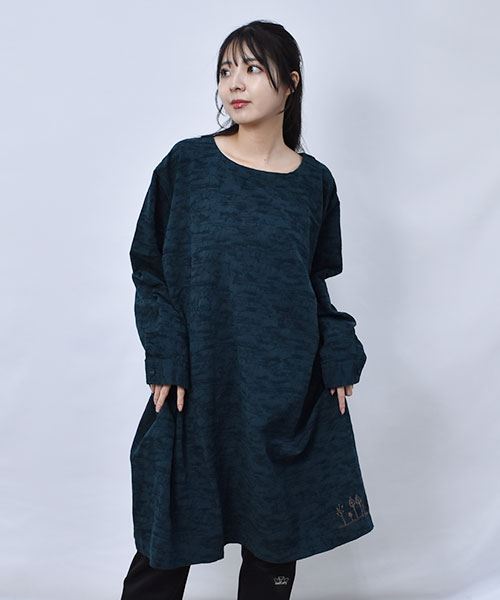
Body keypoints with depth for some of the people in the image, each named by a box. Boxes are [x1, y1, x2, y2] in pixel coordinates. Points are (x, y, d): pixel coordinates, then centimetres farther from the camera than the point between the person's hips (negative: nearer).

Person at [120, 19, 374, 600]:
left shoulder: (315, 182, 4)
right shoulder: (187, 164, -1)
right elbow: (149, 269, 1)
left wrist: (339, 358, 1)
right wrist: (166, 359, -9)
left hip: (290, 393, 2)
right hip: (197, 387, -1)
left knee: (276, 545, 13)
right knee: (165, 550, 8)